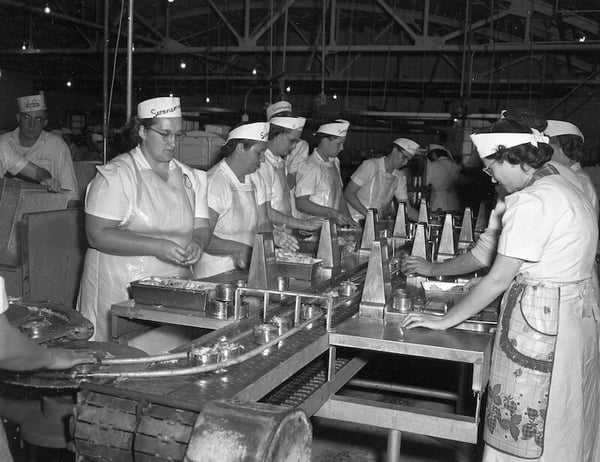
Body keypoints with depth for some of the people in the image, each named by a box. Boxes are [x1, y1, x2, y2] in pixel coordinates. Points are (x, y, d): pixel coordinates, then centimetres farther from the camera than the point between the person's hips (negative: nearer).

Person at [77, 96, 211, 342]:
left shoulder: (189, 177, 11)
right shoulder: (116, 175, -8)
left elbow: (201, 227, 11)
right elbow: (98, 235, -15)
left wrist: (197, 243, -13)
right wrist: (157, 247, -22)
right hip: (120, 290, -5)